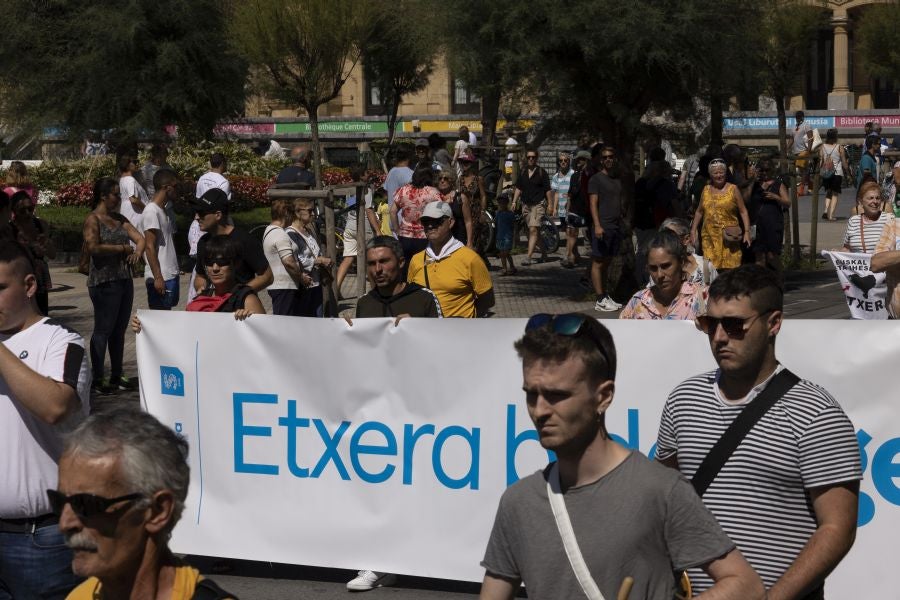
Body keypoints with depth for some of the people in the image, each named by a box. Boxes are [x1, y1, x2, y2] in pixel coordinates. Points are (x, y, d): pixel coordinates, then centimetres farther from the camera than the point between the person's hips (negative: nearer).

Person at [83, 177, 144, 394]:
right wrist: (122, 248, -14)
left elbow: (139, 237, 13)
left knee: (119, 330, 12)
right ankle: (97, 379, 2)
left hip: (124, 279, 8)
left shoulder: (119, 218, 15)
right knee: (103, 330, -4)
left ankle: (117, 375, 20)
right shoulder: (93, 220, -8)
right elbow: (92, 247, -22)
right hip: (104, 282, -8)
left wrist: (137, 251, -10)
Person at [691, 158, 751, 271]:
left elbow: (743, 212, 2)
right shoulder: (706, 189, 13)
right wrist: (693, 231, 12)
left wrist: (747, 232, -7)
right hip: (709, 237, 3)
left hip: (728, 238, -3)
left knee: (729, 269, -8)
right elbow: (699, 212, 19)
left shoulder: (733, 189, 3)